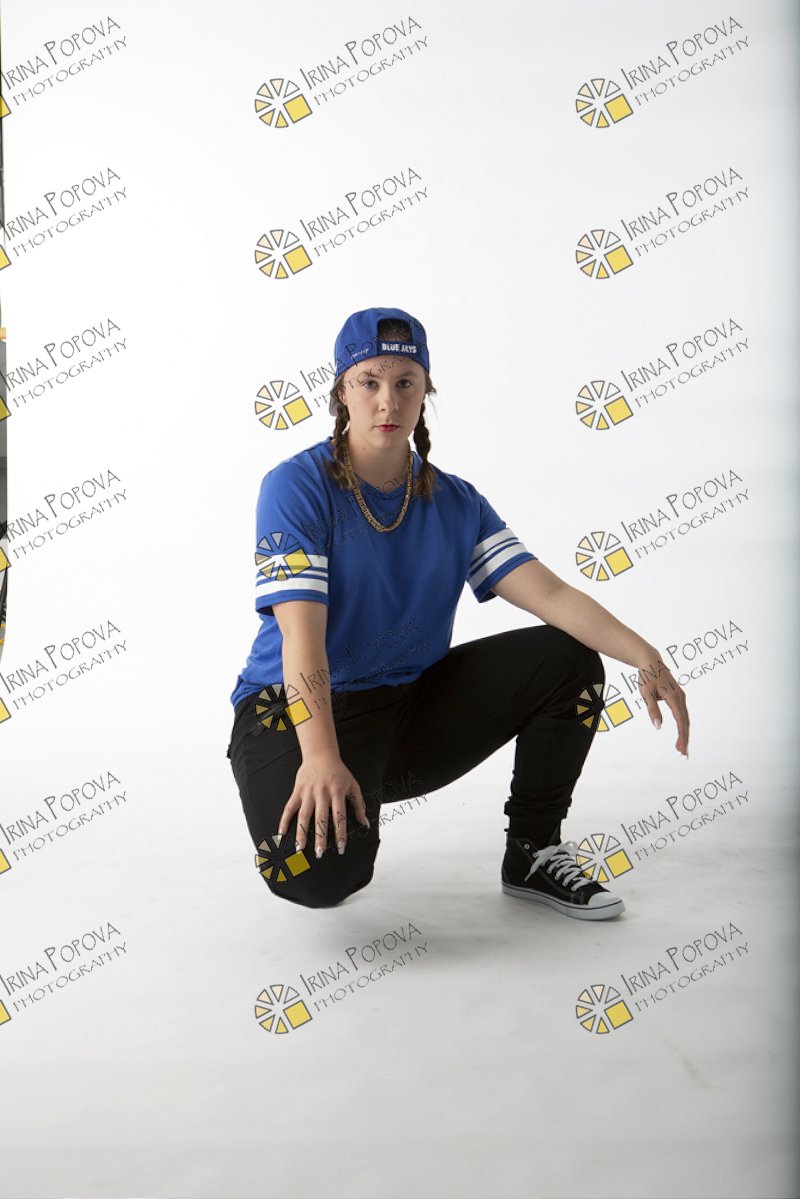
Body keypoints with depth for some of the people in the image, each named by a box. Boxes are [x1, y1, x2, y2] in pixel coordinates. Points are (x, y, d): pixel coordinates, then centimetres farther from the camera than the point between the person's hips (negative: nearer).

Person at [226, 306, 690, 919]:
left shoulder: (455, 502, 4)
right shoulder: (296, 486, -12)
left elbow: (548, 592, -8)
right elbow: (301, 632, -23)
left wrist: (644, 656, -24)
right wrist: (322, 758, -37)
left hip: (409, 705, 5)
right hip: (298, 711, -5)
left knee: (567, 660, -9)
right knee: (316, 871, -33)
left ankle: (532, 853, 6)